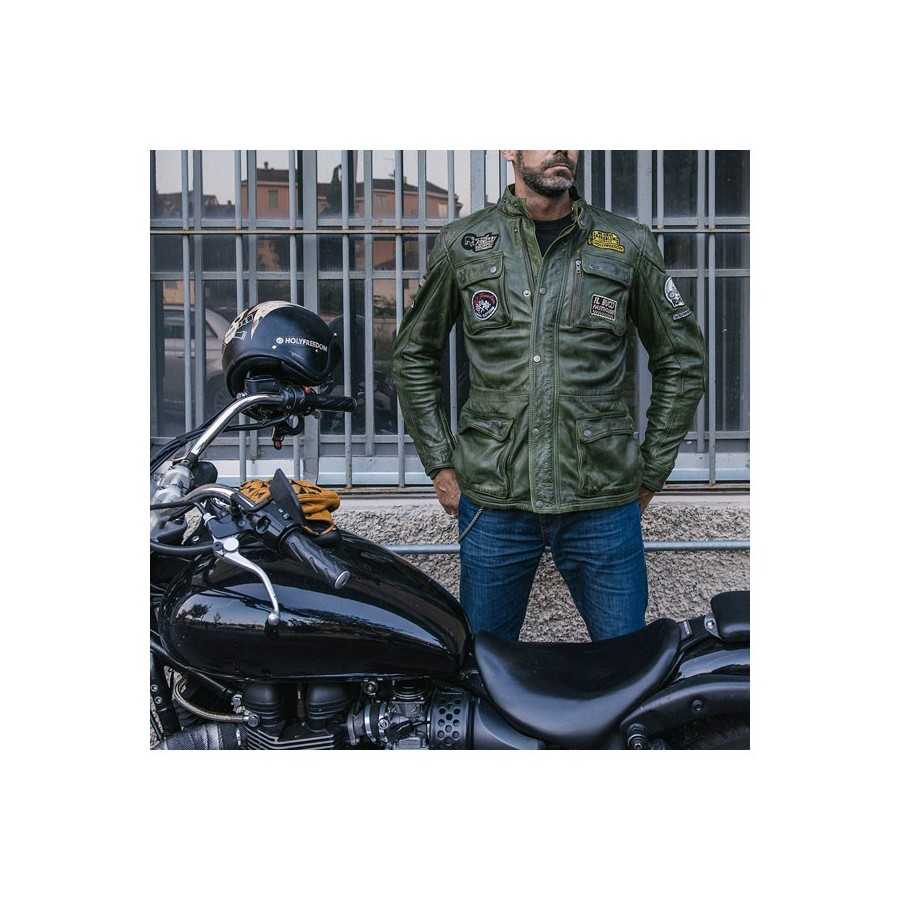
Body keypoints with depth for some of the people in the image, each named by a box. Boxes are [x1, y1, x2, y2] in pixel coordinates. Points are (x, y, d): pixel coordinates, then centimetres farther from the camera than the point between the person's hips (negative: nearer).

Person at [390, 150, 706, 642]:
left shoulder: (628, 245, 5)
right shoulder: (460, 244, 6)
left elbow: (682, 361, 12)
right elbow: (413, 355, 15)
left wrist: (651, 472, 9)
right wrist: (439, 464, 9)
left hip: (603, 505, 0)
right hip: (492, 503, 0)